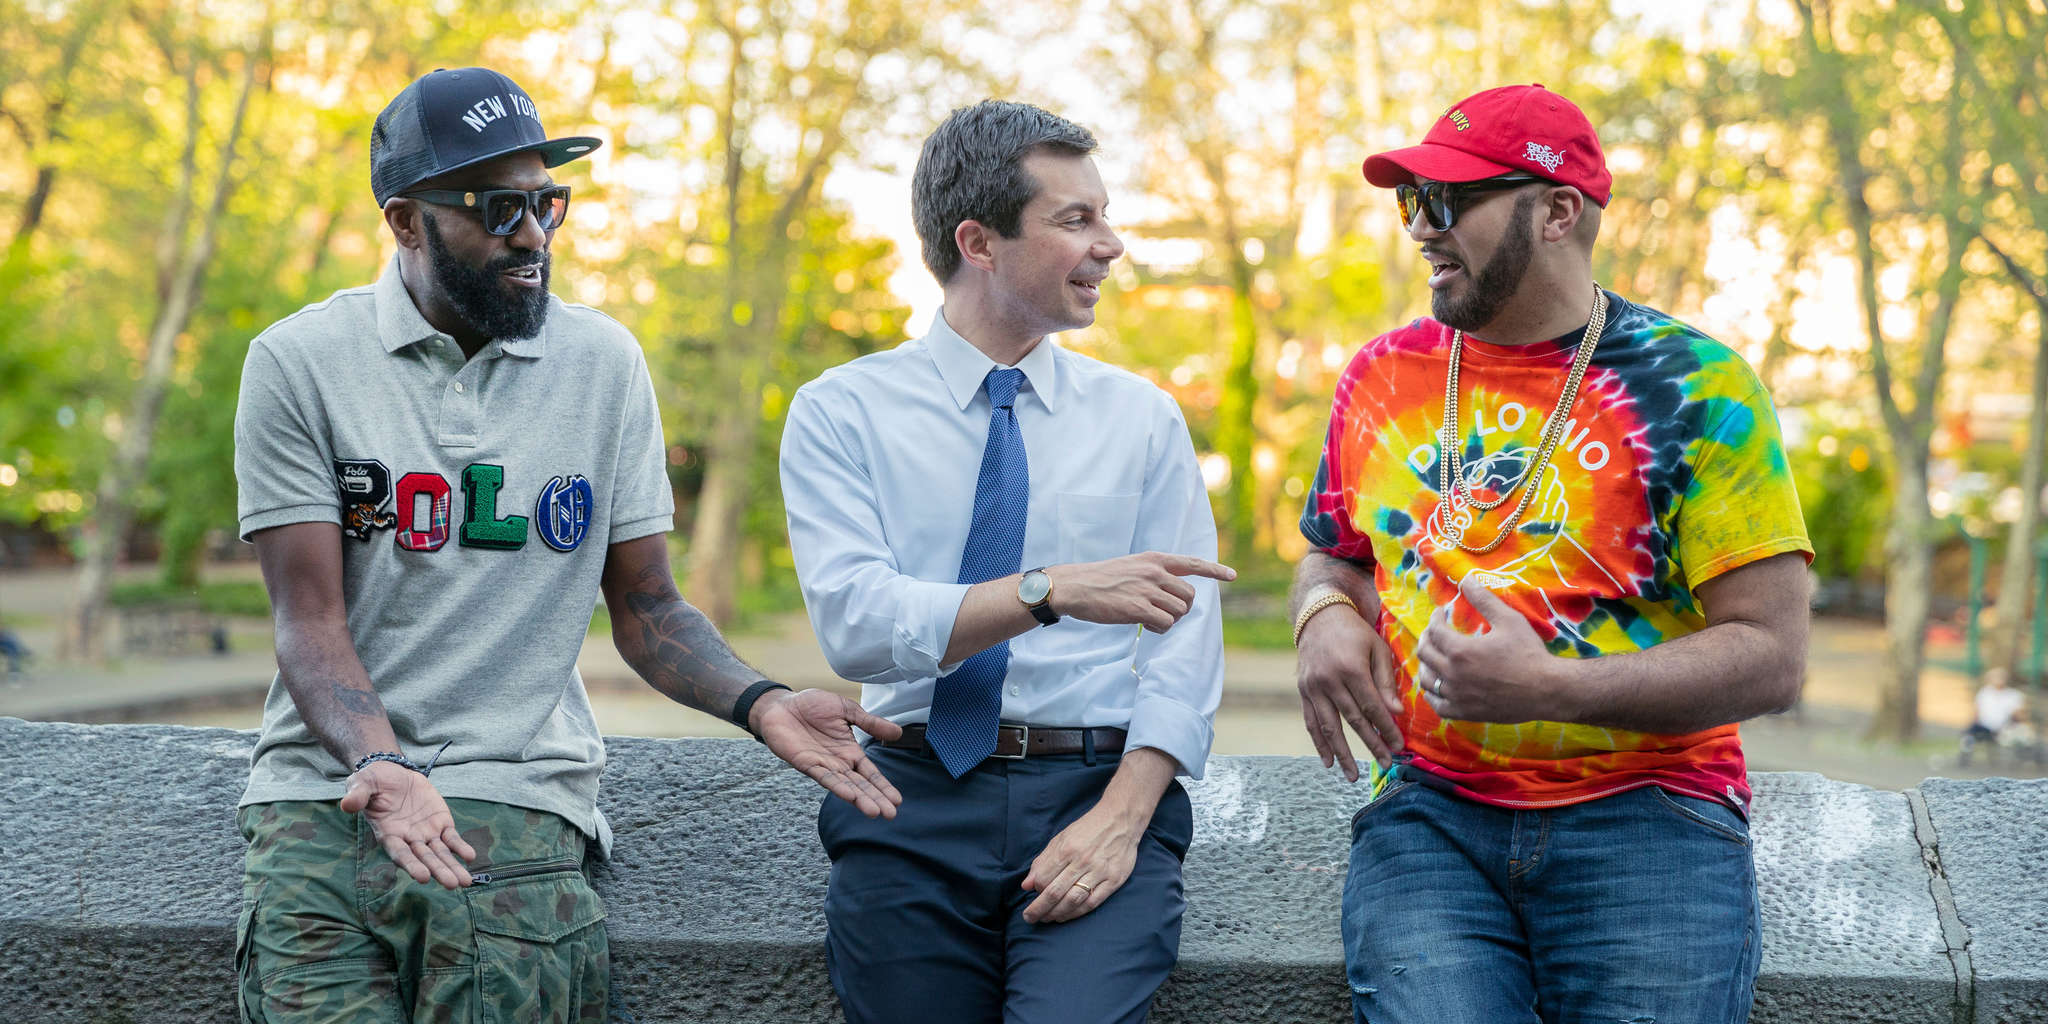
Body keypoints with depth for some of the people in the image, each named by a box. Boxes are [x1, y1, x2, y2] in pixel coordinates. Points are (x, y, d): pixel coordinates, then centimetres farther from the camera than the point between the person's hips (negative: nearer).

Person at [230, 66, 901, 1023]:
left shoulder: (604, 362, 6)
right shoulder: (299, 362, 0)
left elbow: (646, 610, 8)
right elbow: (310, 622, -4)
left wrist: (764, 703, -11)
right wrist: (381, 768, -22)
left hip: (514, 795, 1)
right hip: (328, 790, -1)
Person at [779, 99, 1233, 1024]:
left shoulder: (1143, 419, 10)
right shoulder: (838, 414, 4)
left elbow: (1183, 646, 2)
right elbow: (856, 624, -11)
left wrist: (1123, 815, -13)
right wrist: (1052, 591, -22)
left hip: (1096, 786, 0)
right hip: (912, 811, 0)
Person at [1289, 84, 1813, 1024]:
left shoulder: (1696, 388, -2)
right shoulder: (1381, 378, 12)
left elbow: (1771, 656, -6)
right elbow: (1335, 554, 28)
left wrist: (1546, 687, -17)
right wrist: (1327, 618, 3)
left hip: (1645, 813, -2)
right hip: (1429, 813, 2)